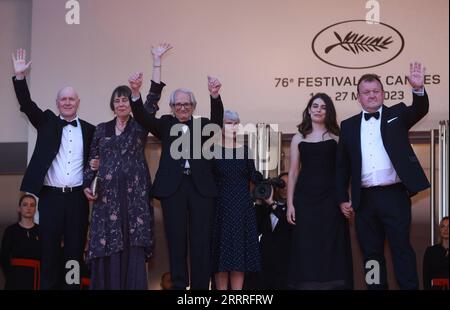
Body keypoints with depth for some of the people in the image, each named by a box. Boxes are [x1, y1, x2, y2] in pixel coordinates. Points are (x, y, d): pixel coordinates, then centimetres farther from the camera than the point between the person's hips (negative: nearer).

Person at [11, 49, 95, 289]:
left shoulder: (89, 129, 10)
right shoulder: (47, 122, 7)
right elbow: (27, 104, -6)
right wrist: (20, 76, -18)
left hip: (77, 197, 1)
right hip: (50, 196, -1)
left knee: (75, 249, 5)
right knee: (48, 248, 2)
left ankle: (73, 286, 11)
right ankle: (48, 286, 7)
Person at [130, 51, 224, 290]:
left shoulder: (203, 126, 13)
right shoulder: (165, 124, 12)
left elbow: (218, 119, -7)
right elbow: (142, 117, -3)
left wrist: (214, 96, -27)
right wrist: (135, 93, -22)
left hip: (201, 187, 0)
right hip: (173, 187, 0)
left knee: (201, 240, 0)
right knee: (176, 239, 2)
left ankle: (200, 286, 5)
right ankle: (179, 285, 8)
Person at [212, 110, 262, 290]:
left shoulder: (245, 150, 6)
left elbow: (253, 177, 4)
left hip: (243, 206, 2)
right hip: (221, 206, -2)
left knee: (240, 252, 2)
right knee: (221, 254, -2)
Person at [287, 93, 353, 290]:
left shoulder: (336, 137, 6)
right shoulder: (298, 138, 11)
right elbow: (293, 172, 8)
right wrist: (290, 203, 1)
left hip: (330, 198, -1)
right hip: (305, 197, 1)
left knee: (331, 246, -1)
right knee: (306, 246, 0)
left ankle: (331, 284, 4)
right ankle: (307, 284, 6)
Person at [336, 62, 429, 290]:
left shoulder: (396, 114, 8)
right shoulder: (348, 125, 12)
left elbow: (420, 110, -11)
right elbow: (342, 166, 13)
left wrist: (418, 89, -31)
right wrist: (343, 199, 8)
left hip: (394, 195, -3)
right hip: (365, 199, 3)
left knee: (401, 248, -2)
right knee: (371, 252, 8)